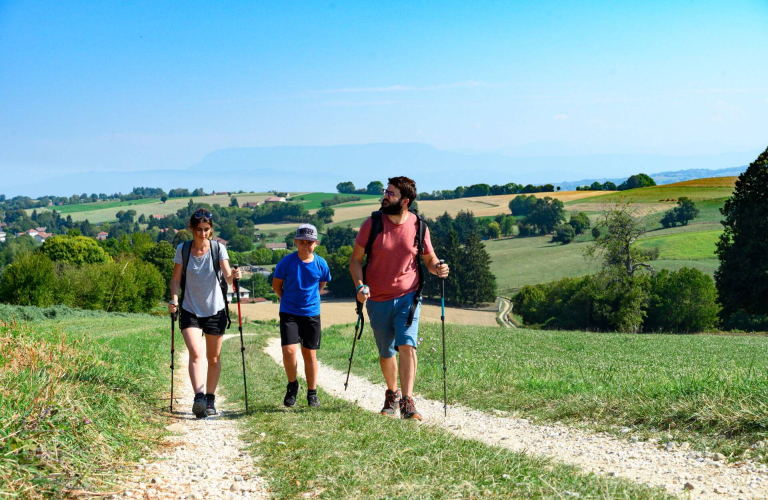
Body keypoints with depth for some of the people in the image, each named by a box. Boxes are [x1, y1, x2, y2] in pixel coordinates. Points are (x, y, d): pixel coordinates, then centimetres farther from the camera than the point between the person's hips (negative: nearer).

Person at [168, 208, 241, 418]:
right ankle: (199, 397, -29)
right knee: (195, 353, -20)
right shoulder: (182, 250, -3)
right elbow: (176, 279, 4)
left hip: (215, 310, 1)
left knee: (213, 358, 9)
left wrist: (233, 276, -38)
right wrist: (174, 299, -12)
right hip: (190, 310, -1)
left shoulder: (218, 249, -6)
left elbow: (227, 277, -16)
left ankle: (210, 399, 23)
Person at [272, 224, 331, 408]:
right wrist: (290, 300, 9)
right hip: (289, 314, -2)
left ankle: (312, 393, 21)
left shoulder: (321, 264, -3)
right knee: (289, 350, -15)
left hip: (312, 314, 2)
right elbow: (276, 285, 4)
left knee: (310, 353, 7)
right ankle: (292, 385, 10)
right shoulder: (287, 261, -9)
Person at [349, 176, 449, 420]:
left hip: (407, 297, -1)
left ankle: (407, 402, -18)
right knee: (386, 353, 13)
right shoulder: (372, 223, -5)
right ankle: (392, 394, 37)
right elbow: (355, 259, -1)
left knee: (407, 345, -18)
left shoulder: (418, 226, -4)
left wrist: (438, 268, -15)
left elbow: (429, 258, 9)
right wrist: (359, 285, -17)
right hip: (378, 300, 1)